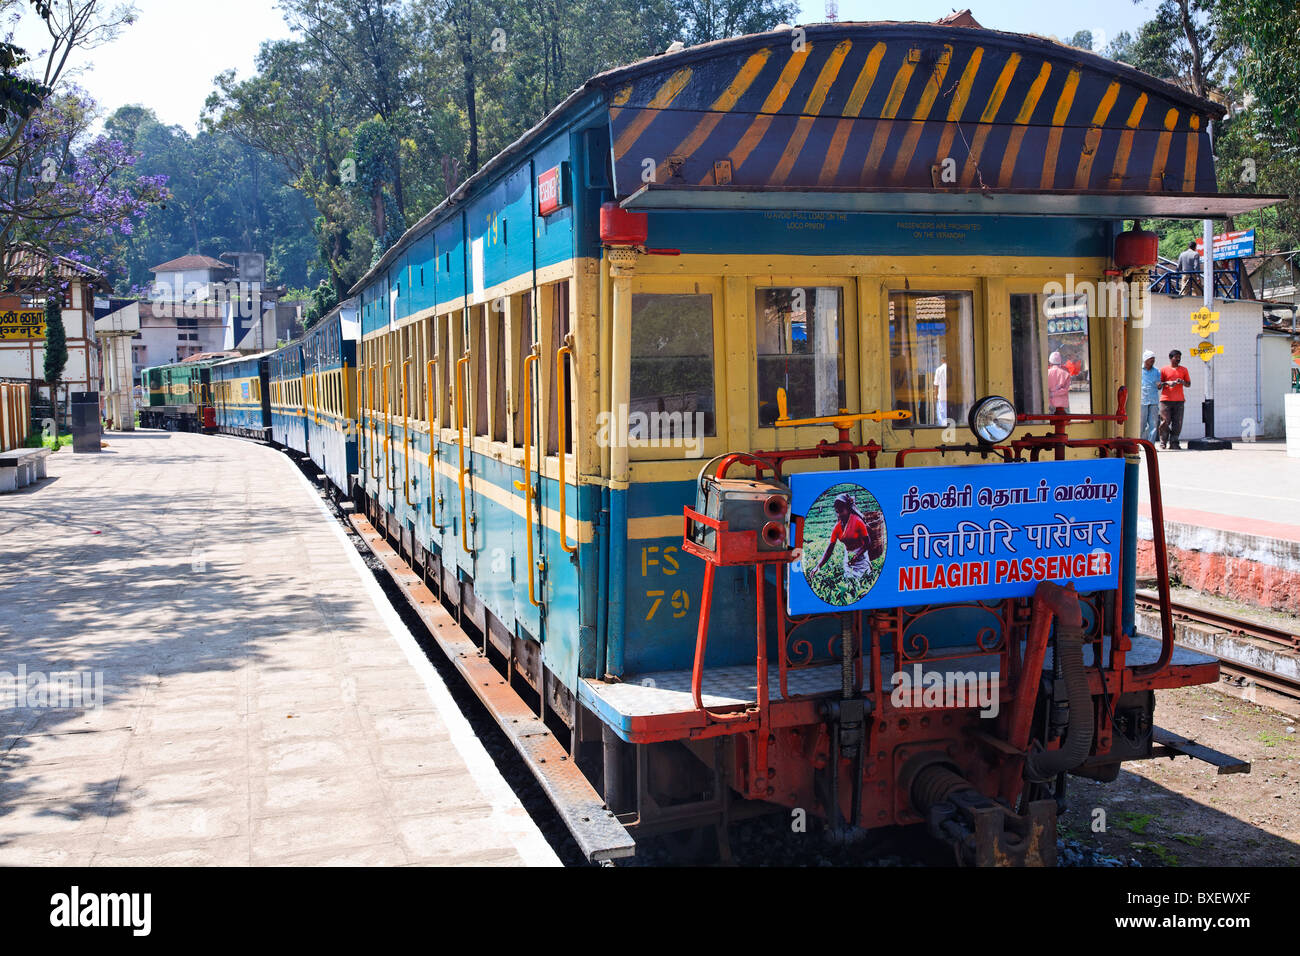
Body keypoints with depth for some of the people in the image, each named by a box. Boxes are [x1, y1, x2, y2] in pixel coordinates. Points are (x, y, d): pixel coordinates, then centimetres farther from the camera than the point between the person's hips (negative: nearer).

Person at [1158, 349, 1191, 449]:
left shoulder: (1183, 370, 14)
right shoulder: (1164, 369, 7)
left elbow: (1189, 384, 17)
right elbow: (1159, 386, 8)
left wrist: (1182, 382, -5)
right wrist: (1166, 383, -12)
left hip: (1179, 400, 2)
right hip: (1166, 400, -2)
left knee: (1177, 423, -3)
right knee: (1165, 422, -6)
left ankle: (1173, 443, 2)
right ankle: (1163, 442, 6)